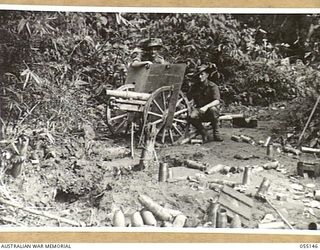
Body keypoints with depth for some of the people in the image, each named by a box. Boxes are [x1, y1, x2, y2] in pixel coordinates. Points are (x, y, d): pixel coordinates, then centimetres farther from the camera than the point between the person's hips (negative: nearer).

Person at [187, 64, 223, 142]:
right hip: (199, 109, 3)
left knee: (213, 109, -38)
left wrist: (206, 107, -40)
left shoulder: (212, 86, -9)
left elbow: (217, 101, -24)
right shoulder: (195, 86, 4)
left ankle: (216, 133, -16)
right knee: (191, 117, -30)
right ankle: (205, 135, -9)